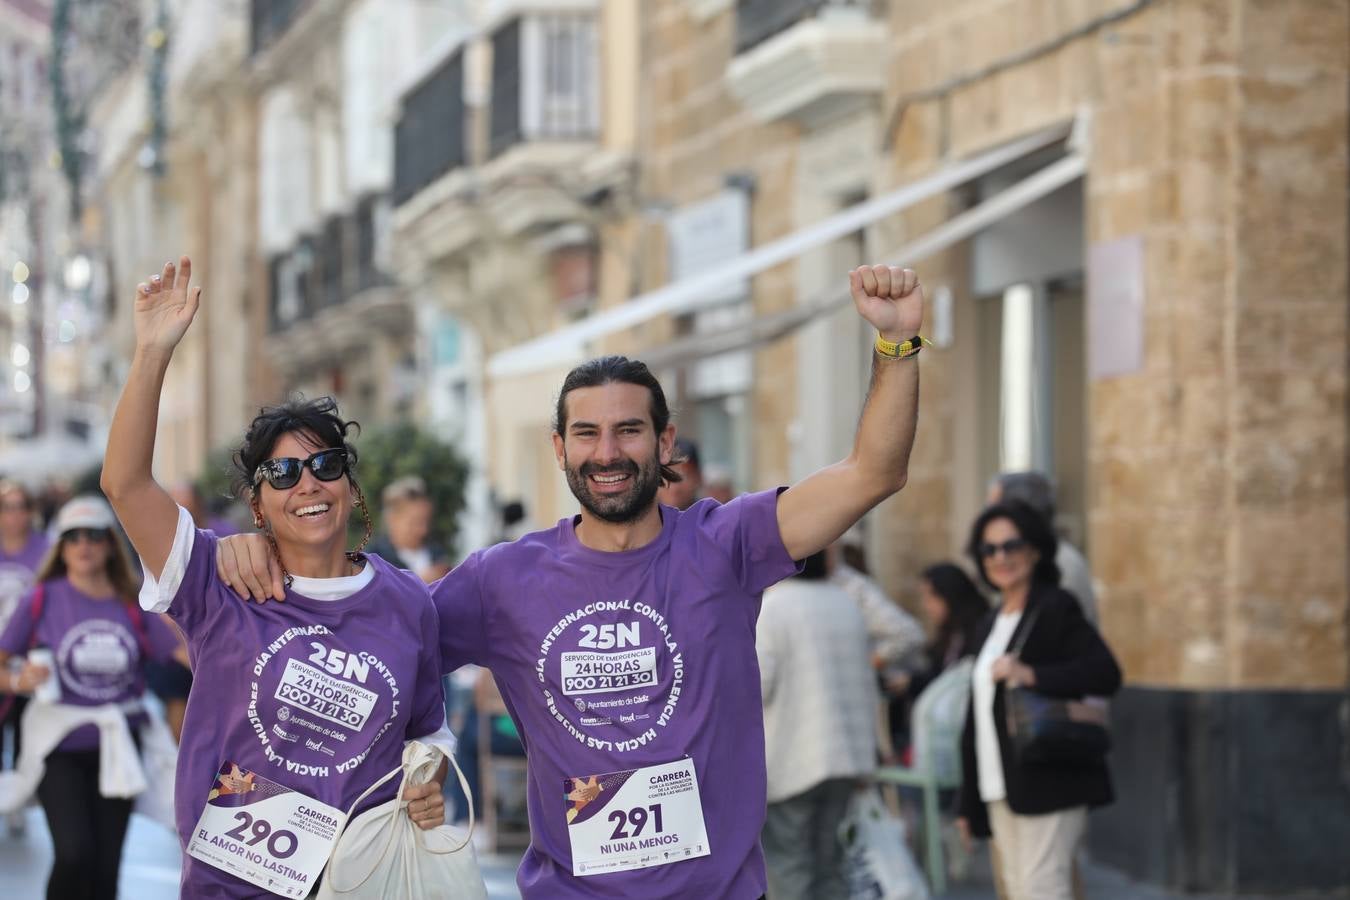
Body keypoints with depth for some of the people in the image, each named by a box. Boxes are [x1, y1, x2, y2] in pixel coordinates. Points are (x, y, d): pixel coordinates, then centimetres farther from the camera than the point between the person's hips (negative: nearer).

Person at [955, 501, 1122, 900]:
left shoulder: (1056, 608, -5)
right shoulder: (991, 624, 18)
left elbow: (1106, 673, -17)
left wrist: (1032, 674, -28)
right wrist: (969, 803, 19)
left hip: (1048, 783, -8)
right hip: (1000, 791, 8)